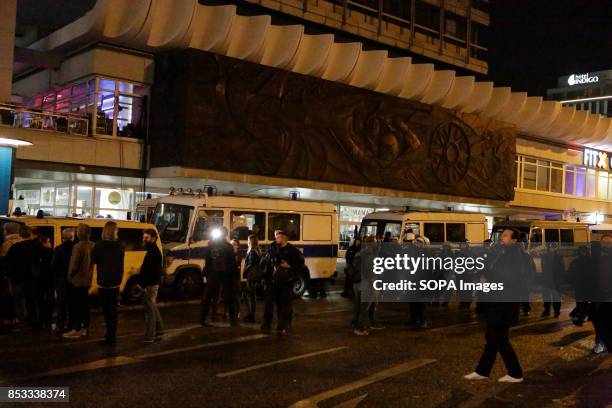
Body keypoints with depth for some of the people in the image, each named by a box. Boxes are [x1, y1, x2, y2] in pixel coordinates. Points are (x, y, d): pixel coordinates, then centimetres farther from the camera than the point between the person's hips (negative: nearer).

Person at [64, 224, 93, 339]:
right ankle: (85, 327, 19)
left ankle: (75, 330, 2)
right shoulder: (92, 246, 4)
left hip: (77, 280, -7)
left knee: (75, 306, -1)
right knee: (84, 304, 14)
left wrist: (70, 276, -3)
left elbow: (74, 264, -17)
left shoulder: (78, 246, -19)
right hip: (87, 280, 7)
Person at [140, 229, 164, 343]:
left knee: (149, 309, -6)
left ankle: (149, 336, -3)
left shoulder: (154, 252, -17)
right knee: (152, 308, 18)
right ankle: (159, 330, 28)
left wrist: (145, 285, -24)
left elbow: (153, 271, -24)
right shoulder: (152, 251, 16)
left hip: (150, 285, -11)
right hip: (150, 284, 11)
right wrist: (144, 283, 17)